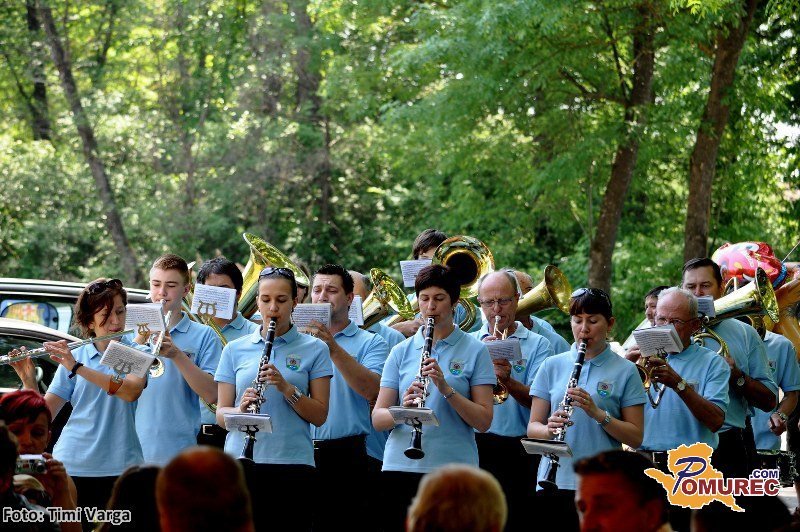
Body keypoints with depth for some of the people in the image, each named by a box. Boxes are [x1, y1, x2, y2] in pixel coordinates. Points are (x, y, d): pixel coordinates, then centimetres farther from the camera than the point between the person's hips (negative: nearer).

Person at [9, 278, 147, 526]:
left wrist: (77, 368, -23)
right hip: (72, 467, 2)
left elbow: (131, 391, -19)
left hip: (119, 468, -2)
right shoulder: (74, 357, 8)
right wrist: (28, 381, -14)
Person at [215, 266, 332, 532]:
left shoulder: (314, 349, 6)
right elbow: (221, 413, 9)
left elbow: (319, 416, 2)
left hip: (293, 464, -1)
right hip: (240, 462, 1)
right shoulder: (235, 350, 11)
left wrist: (286, 387, -13)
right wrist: (241, 409, -12)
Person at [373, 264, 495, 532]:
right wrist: (404, 409, -16)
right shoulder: (401, 352, 10)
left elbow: (484, 422, -4)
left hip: (454, 467, -2)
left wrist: (446, 388, -17)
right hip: (401, 467, 2)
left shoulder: (475, 351, 3)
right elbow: (377, 419, 5)